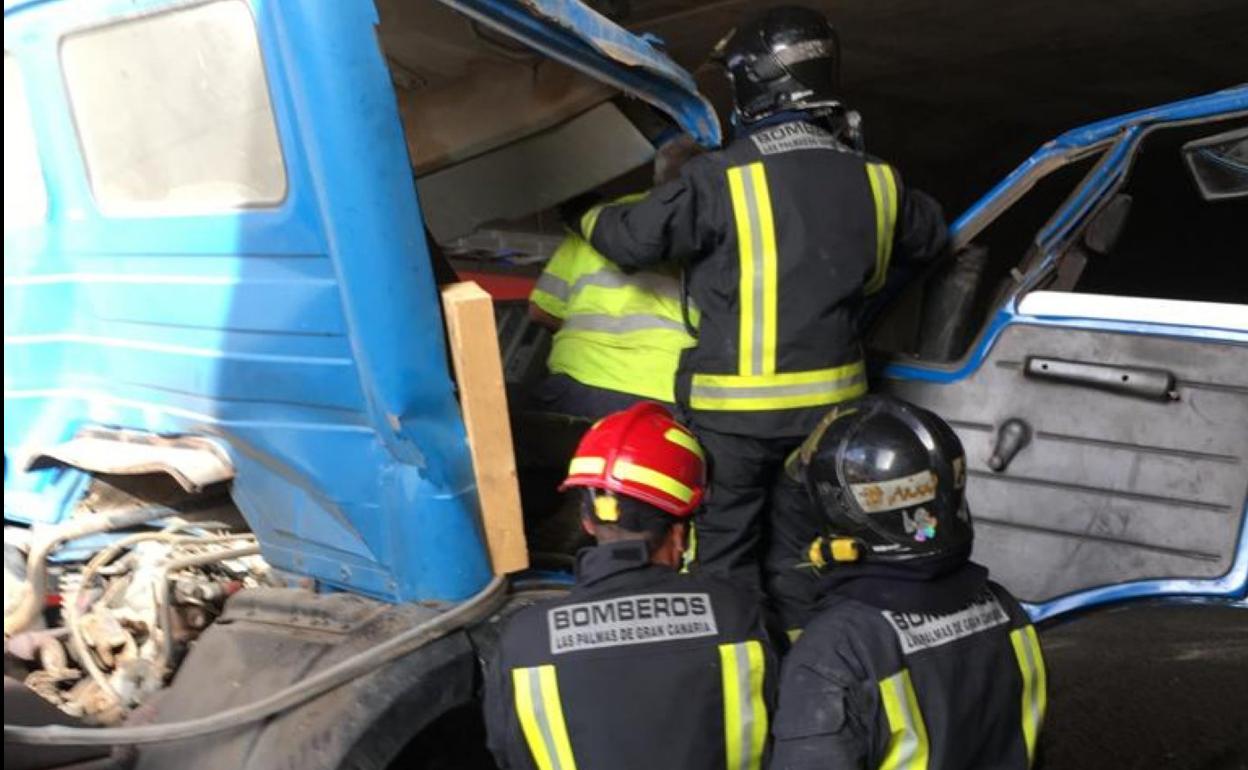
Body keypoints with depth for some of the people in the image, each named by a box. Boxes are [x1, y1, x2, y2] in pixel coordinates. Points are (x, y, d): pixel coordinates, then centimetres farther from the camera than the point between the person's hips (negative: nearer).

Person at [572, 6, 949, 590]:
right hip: (829, 403, 5)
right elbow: (930, 237, 18)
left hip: (735, 409, -5)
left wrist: (591, 219, 13)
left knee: (723, 553, 11)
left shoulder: (721, 179, -18)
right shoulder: (872, 179, -1)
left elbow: (631, 239, -10)